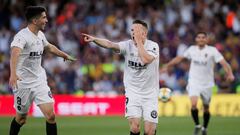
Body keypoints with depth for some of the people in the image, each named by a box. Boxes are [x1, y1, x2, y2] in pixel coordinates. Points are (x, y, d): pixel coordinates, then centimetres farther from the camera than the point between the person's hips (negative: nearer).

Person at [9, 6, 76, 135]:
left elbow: (49, 47, 27)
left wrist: (65, 55, 42)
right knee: (21, 118, 8)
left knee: (50, 115, -8)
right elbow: (15, 53, -40)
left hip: (39, 81, 6)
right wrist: (13, 74, -58)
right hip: (23, 83, -6)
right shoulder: (22, 36, -21)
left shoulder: (40, 35, 4)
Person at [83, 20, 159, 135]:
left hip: (150, 94, -1)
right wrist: (94, 39, -39)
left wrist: (139, 41, -22)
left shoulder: (153, 46, -9)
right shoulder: (128, 45, -4)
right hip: (132, 92, 1)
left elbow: (145, 60, -29)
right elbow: (110, 44, -22)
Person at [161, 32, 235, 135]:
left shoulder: (212, 51, -9)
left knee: (206, 108, 10)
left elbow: (223, 62, -18)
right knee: (193, 104, -21)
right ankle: (197, 125, 1)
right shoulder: (192, 49, 1)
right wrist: (167, 66, 18)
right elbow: (180, 58, 15)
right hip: (194, 83, 0)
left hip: (207, 84, 0)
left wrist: (229, 73, -35)